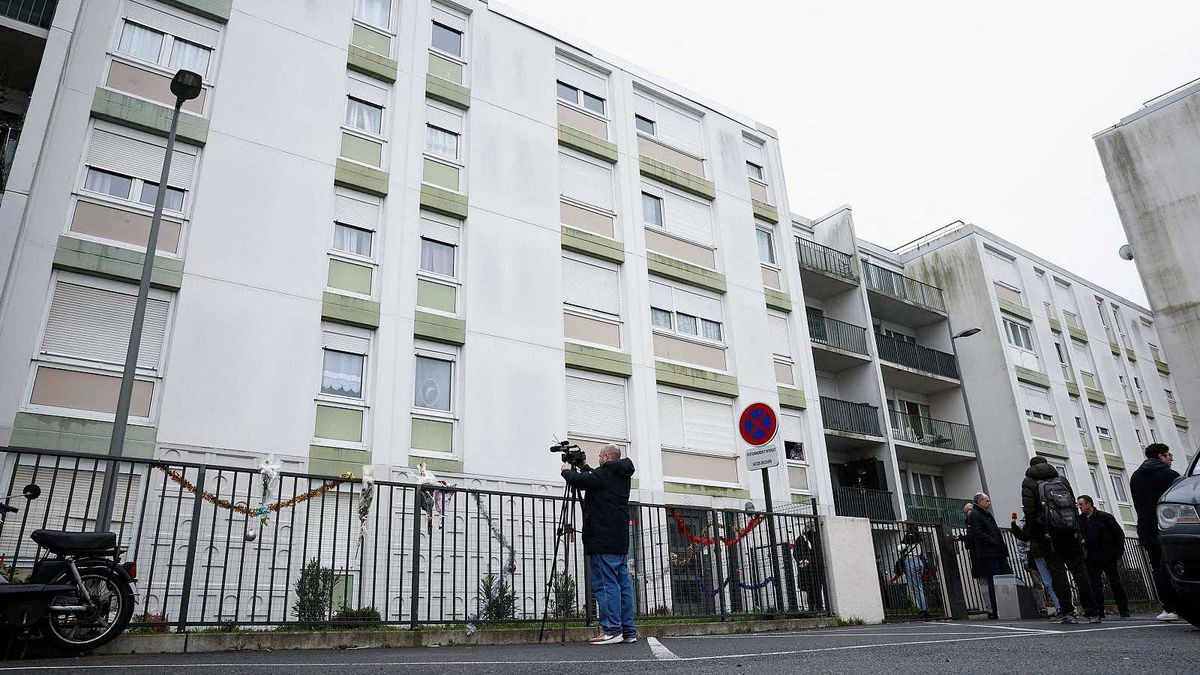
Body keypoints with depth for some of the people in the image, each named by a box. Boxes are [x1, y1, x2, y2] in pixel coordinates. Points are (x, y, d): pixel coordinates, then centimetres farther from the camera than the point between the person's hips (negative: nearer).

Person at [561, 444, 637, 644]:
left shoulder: (604, 474, -12)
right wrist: (583, 467, 26)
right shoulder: (622, 476, 15)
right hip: (620, 540, 9)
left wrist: (567, 471, 2)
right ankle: (628, 631, 11)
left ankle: (612, 630, -7)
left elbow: (578, 480, -17)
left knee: (606, 583, -7)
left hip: (603, 540, -9)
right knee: (623, 583, 8)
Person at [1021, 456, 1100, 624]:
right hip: (1070, 532, 4)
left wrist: (1032, 533, -3)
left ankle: (1068, 612, -7)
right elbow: (1074, 504, 13)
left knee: (1057, 571, -3)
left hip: (1048, 534, -4)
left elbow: (1029, 509, -8)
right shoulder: (1061, 479, 17)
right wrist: (1076, 529, 13)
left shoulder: (1029, 482, 3)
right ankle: (1092, 613, 7)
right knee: (1079, 569, 7)